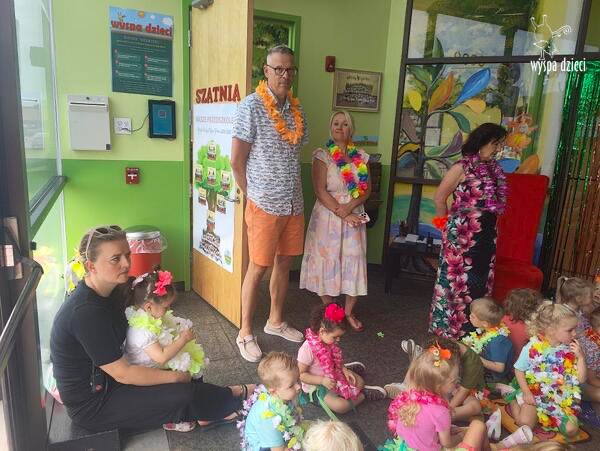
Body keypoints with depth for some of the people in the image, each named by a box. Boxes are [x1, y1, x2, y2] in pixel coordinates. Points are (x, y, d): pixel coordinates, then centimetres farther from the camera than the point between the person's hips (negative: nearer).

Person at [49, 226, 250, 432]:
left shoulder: (104, 291, -4)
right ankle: (233, 400, 15)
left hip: (105, 378, 9)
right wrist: (175, 377, -15)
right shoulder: (87, 312, -31)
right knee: (185, 394, -10)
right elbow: (122, 374, -26)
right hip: (92, 404, -9)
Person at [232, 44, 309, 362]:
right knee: (258, 267, 2)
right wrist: (254, 196, -3)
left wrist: (293, 195, 11)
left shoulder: (296, 108, 8)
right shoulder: (251, 107, -11)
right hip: (265, 204, -6)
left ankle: (275, 321, 33)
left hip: (294, 204, 6)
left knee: (284, 262, 15)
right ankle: (245, 333, 18)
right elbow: (236, 162, -10)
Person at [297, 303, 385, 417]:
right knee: (341, 406, -27)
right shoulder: (307, 349, -30)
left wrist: (343, 369, -5)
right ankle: (363, 394, -4)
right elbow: (301, 375, -24)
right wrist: (322, 380, -30)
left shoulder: (329, 342, -6)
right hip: (317, 386, -7)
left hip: (332, 376, 7)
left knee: (360, 382, 5)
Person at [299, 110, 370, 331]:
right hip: (328, 216, -3)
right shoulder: (322, 155, -4)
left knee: (354, 262, 5)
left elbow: (367, 189, 4)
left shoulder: (361, 157, 7)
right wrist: (342, 214, -17)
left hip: (354, 215, 3)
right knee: (327, 262, 4)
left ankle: (349, 312, 23)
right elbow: (320, 191, -12)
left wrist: (350, 206, -14)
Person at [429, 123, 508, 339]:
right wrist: (447, 223, 2)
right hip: (463, 236, -7)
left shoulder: (494, 169, 9)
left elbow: (496, 202, 18)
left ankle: (474, 327, 28)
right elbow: (439, 198, -9)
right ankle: (449, 326, 18)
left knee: (481, 281, 13)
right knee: (459, 280, 3)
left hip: (486, 235, 7)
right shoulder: (462, 168, -12)